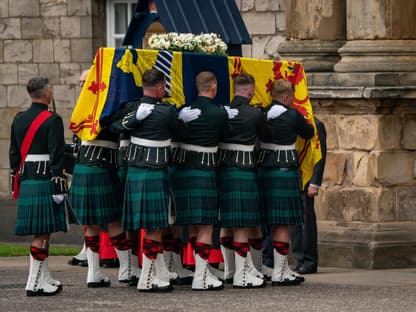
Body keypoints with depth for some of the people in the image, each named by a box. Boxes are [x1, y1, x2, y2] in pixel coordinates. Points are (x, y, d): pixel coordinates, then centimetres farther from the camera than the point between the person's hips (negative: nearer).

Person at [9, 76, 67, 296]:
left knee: (39, 231, 15)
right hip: (45, 181, -7)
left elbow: (14, 154, 15)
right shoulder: (52, 121, -11)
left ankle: (43, 278, 22)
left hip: (26, 181, 7)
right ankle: (34, 284, -6)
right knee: (42, 232, -5)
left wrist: (18, 181, 21)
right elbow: (56, 156, -15)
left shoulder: (18, 120, 11)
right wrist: (58, 185, -13)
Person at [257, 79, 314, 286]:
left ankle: (284, 269, 22)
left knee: (275, 224, 14)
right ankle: (278, 274, -5)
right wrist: (303, 121, 26)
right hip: (286, 171, -6)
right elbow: (309, 133, 7)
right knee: (283, 224, -3)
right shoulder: (293, 116, -9)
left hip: (264, 171, 6)